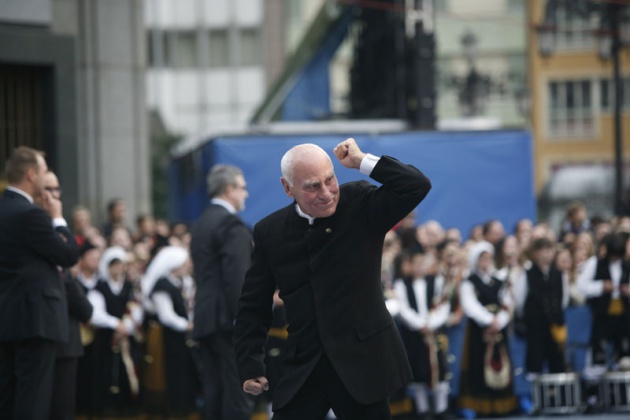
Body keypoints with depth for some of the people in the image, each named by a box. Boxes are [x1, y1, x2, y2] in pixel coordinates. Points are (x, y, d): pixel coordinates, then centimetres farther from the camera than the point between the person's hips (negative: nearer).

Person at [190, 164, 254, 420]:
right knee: (238, 391, -8)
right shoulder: (231, 224, -12)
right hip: (228, 321, -9)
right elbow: (237, 279, -19)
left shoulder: (201, 224, 18)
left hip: (205, 318, 9)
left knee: (214, 392, 8)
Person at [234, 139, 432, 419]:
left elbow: (417, 186, -17)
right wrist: (250, 366, 6)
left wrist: (362, 161, -17)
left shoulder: (361, 206, -3)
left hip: (362, 362, -2)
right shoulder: (270, 232, 3)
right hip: (303, 368, 2)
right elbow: (254, 306, 10)